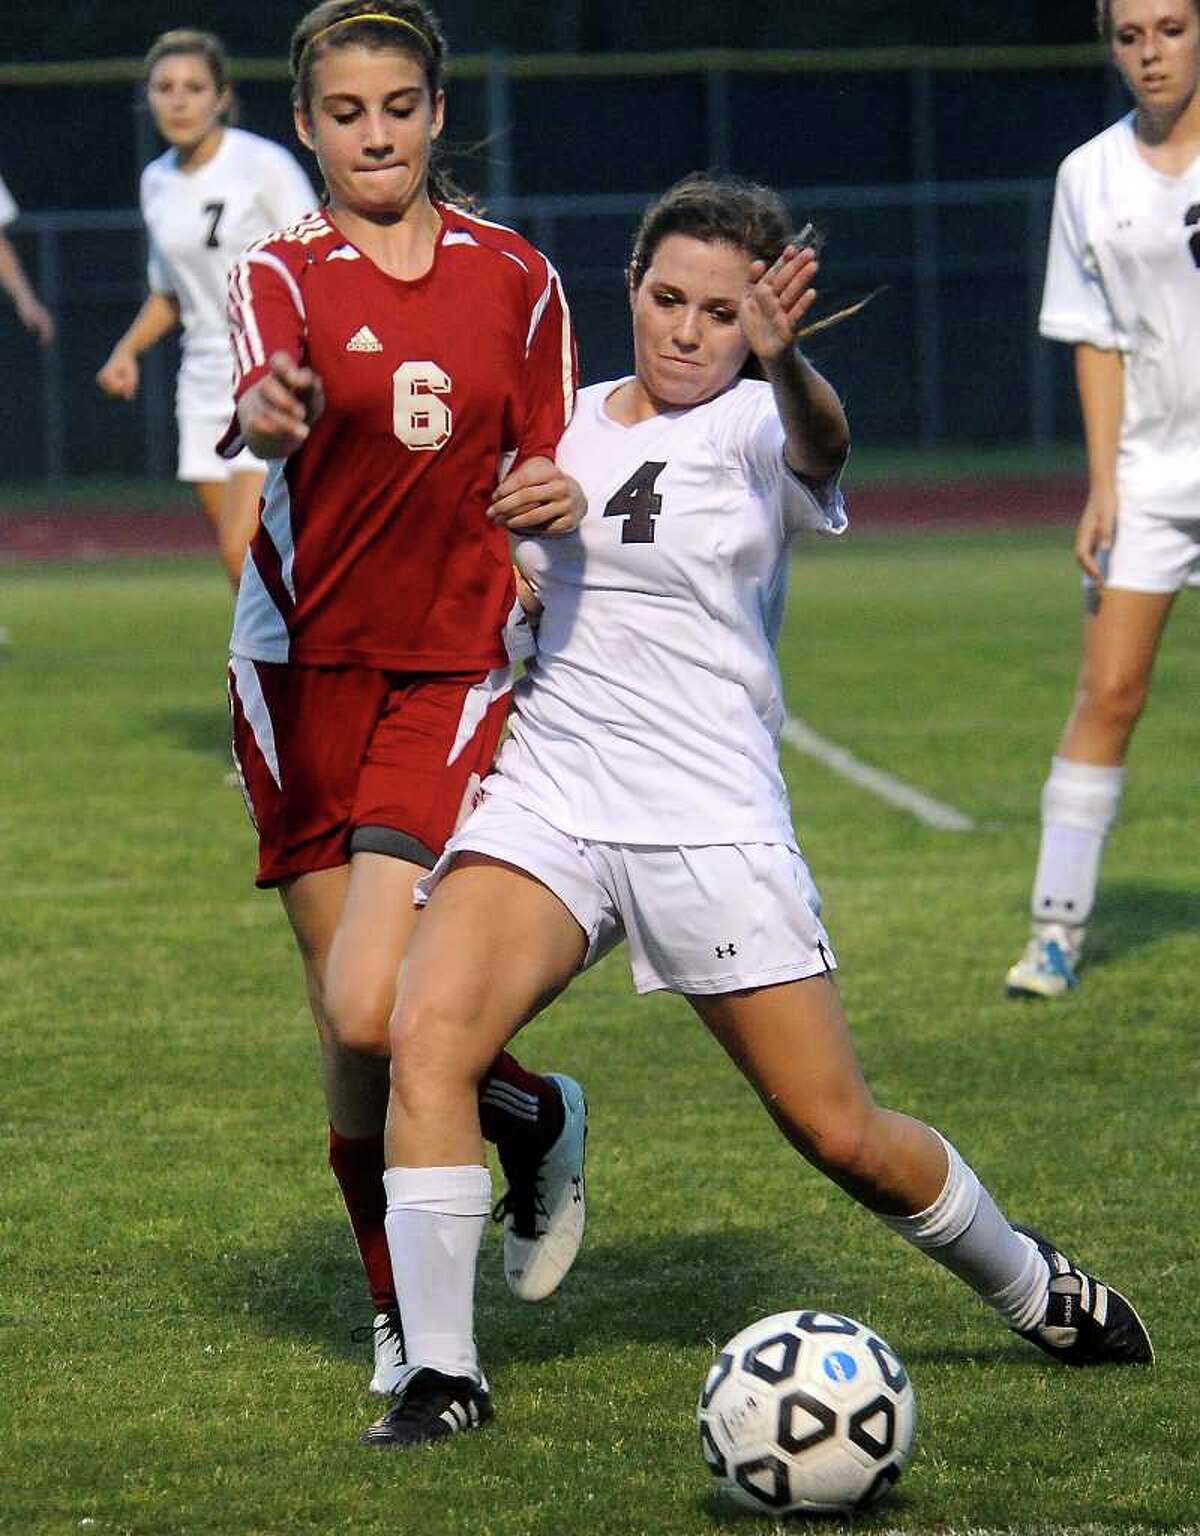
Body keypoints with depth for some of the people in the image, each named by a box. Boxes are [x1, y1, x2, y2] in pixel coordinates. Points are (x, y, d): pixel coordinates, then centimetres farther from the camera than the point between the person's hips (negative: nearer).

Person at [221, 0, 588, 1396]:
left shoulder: (516, 280, 5)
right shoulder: (281, 273, -1)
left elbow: (544, 477, 14)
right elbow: (263, 403, -25)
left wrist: (562, 503, -11)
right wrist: (266, 417, -50)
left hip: (454, 671, -1)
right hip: (304, 668, 1)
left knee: (374, 1013, -18)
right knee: (346, 1033, 3)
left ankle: (533, 1119, 14)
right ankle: (404, 1316, 21)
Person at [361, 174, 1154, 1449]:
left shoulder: (757, 425, -4)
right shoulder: (565, 424, 11)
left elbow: (819, 445, -31)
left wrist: (787, 363, -53)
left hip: (710, 820, -3)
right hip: (543, 803, 3)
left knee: (842, 1135, 1)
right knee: (427, 1034, -23)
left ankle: (1036, 1292, 29)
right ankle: (441, 1369, -18)